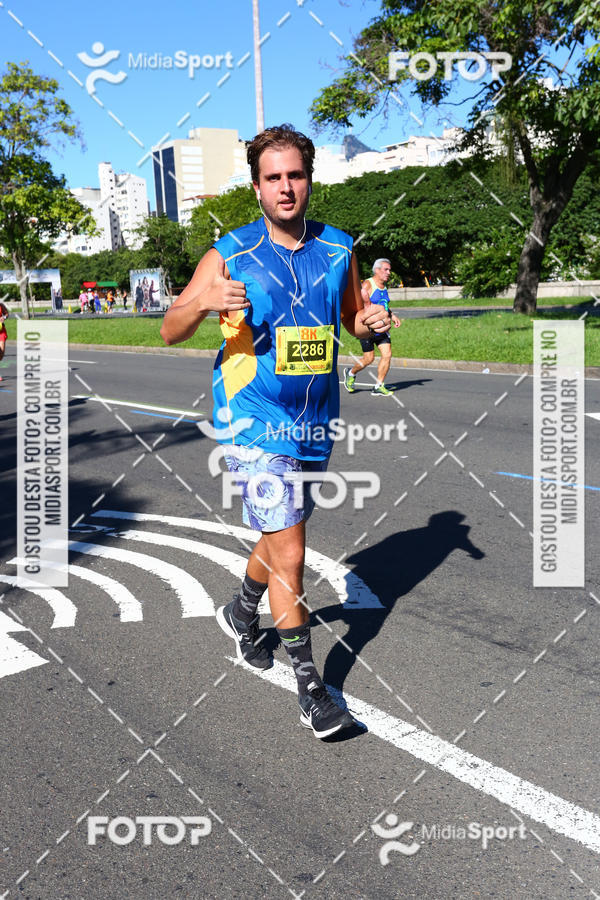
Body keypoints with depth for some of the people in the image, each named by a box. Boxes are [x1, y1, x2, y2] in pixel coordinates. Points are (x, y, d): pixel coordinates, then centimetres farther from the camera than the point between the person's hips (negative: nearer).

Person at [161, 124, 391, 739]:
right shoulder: (229, 255, -7)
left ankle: (241, 615, 48)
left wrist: (370, 321, -7)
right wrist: (204, 302, -25)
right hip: (254, 425, -5)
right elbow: (170, 331, -4)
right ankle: (309, 687, 5)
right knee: (288, 553, -9)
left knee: (280, 536, 19)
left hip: (314, 424, 5)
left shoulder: (338, 249, 5)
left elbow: (352, 320, 17)